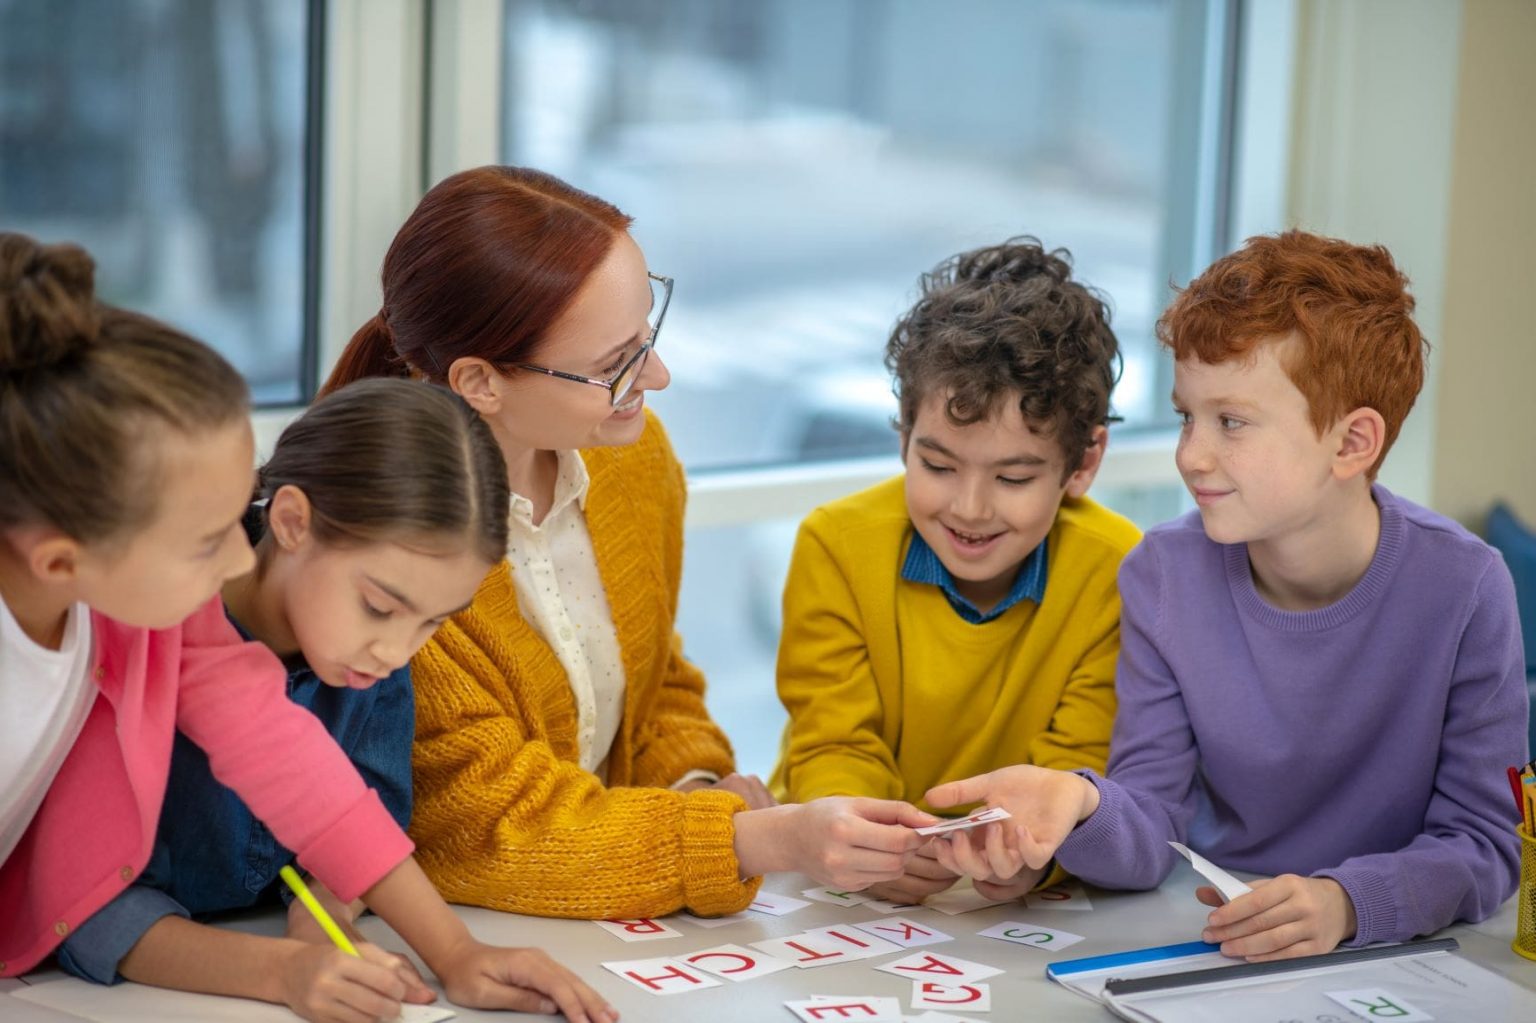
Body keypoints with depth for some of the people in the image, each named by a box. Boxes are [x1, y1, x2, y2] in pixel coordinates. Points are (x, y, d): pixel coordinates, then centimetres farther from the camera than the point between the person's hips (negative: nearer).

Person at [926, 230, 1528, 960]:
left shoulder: (1463, 589, -12)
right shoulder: (1164, 576, -4)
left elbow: (1483, 843, -10)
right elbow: (1152, 828, -6)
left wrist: (1346, 903, -28)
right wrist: (1082, 806, -29)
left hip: (1395, 950, -1)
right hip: (1204, 935, 2)